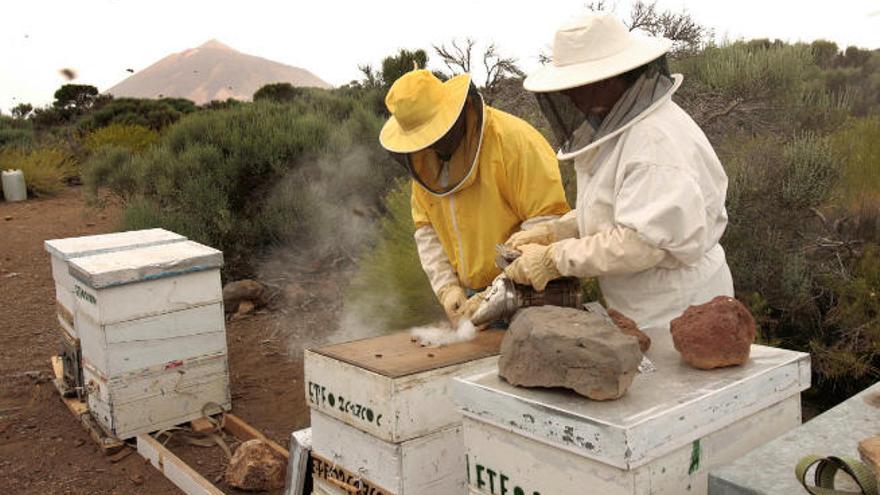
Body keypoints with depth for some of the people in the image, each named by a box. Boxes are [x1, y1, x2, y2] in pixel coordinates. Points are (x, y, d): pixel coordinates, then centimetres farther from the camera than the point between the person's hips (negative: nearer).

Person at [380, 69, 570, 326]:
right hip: (473, 295, 5)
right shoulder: (422, 159, 4)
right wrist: (447, 288, -3)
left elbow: (548, 223, -19)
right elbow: (427, 229, 11)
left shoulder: (512, 138, -17)